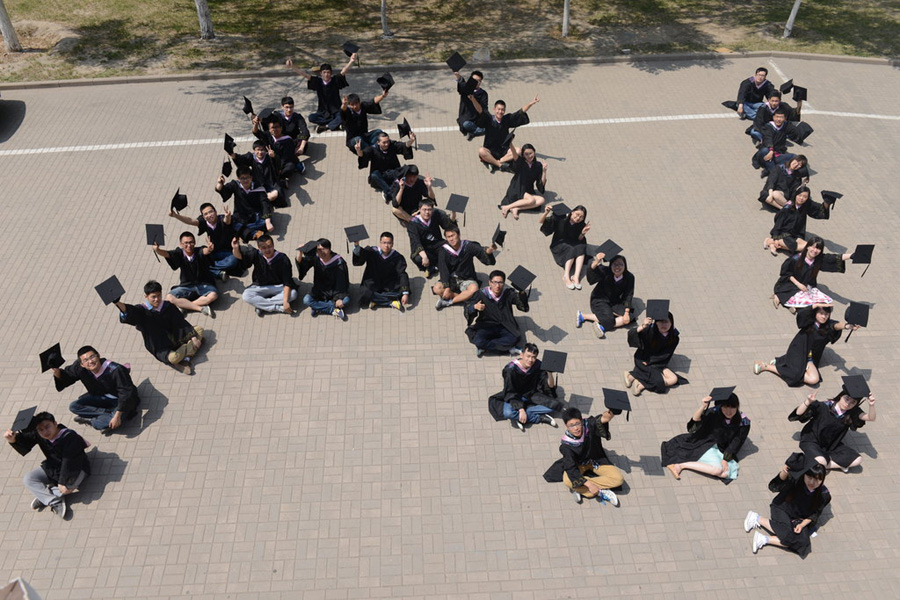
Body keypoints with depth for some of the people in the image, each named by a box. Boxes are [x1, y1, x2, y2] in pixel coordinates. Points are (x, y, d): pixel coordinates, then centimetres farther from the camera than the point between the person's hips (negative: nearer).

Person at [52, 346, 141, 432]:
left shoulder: (115, 370, -33)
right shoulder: (79, 368, -16)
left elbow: (127, 392, -31)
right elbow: (67, 375, 3)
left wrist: (117, 415, -37)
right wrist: (58, 373, -22)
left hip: (124, 400, -7)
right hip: (102, 397, 7)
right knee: (74, 407, -10)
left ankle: (92, 421, -2)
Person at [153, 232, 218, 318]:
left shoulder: (199, 252, -7)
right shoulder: (179, 254, -1)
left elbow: (205, 251, -30)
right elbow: (166, 254, -17)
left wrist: (209, 249, -56)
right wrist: (157, 249, -40)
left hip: (204, 285, -2)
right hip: (186, 286, 2)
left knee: (213, 295, -34)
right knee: (169, 297, -24)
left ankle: (185, 305, -21)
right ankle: (200, 308, -30)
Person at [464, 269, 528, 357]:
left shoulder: (508, 294, -6)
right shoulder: (481, 295, -9)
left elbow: (524, 308, -15)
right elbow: (468, 312, -17)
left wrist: (522, 293, -33)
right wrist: (474, 307, -40)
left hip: (504, 328, 1)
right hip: (486, 326, -1)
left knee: (515, 338, -30)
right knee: (478, 341, -33)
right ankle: (509, 348, -16)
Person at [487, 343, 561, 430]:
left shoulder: (538, 366, -15)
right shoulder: (511, 369, -24)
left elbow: (550, 386, -13)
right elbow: (510, 393, -21)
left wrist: (549, 373, -33)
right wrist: (521, 409, -30)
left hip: (532, 396, 4)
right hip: (515, 396, -3)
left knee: (555, 405, -19)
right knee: (507, 413, -35)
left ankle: (519, 419, -21)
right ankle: (541, 418, -20)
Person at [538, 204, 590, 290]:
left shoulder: (581, 225, -8)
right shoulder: (561, 219, -16)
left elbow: (579, 240, 0)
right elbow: (540, 222, -16)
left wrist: (583, 233, -21)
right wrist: (546, 213, -37)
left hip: (573, 244, 3)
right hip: (559, 245, -3)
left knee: (581, 247, -29)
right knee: (571, 250, -33)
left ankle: (576, 276, -40)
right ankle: (566, 276, -41)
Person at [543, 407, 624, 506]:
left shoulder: (589, 425, -24)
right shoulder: (566, 444, -27)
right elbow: (571, 468, -30)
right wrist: (588, 484, -38)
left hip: (597, 461, 2)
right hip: (579, 464, -2)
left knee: (619, 478, -18)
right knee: (567, 480, -33)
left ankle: (580, 488, -20)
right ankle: (601, 492, -22)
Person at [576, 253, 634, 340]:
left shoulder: (629, 278, -16)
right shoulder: (605, 272, -24)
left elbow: (628, 296, -10)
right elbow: (591, 268, -43)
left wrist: (627, 312, -18)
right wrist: (596, 261, -65)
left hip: (615, 303, 4)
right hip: (599, 300, -4)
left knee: (628, 318, -17)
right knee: (608, 319, -26)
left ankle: (602, 326, -16)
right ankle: (582, 316, -9)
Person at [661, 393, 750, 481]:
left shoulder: (743, 422, -7)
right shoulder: (714, 413, -15)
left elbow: (736, 444, -3)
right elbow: (695, 421, -28)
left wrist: (725, 459, -12)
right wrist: (702, 407, -45)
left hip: (721, 452, 5)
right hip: (705, 445, -5)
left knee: (725, 473, -25)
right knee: (717, 469, -31)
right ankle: (681, 465, -21)